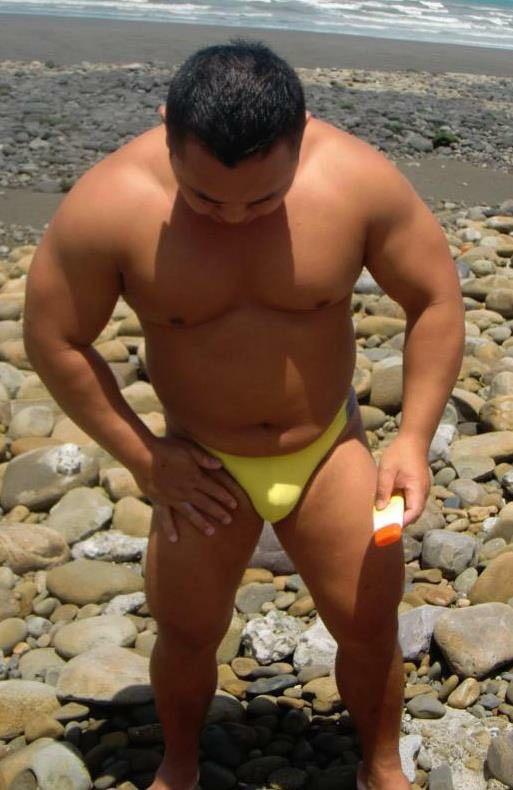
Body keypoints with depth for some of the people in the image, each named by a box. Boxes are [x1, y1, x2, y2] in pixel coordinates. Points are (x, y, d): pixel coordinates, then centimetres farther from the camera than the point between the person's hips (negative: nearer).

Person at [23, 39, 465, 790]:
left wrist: (415, 435, -16)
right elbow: (54, 340, -12)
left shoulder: (358, 178, -22)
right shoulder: (108, 205, -24)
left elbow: (436, 298, -9)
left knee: (372, 626, 8)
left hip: (330, 451, 1)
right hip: (203, 466, 0)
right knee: (186, 637, 14)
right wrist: (143, 457, -12)